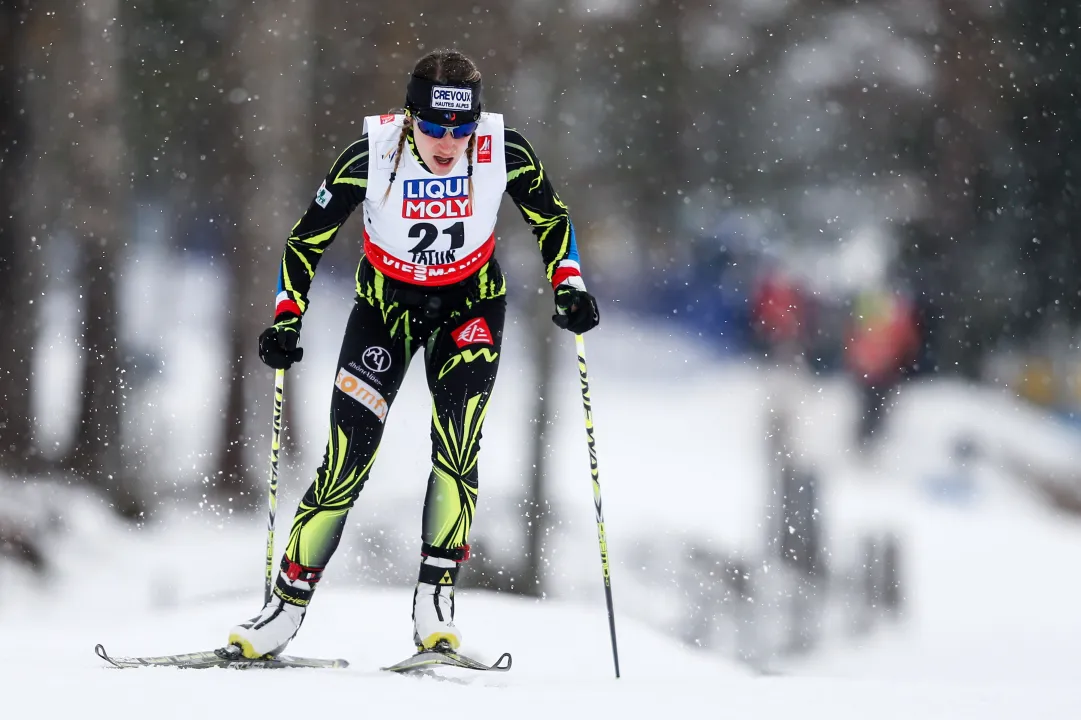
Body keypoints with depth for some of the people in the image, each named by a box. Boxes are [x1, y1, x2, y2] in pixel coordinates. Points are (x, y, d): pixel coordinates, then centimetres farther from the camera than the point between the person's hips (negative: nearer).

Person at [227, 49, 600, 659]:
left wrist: (569, 285, -15)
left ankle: (435, 601, -12)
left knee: (457, 450, -19)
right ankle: (288, 606, 3)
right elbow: (309, 238, -11)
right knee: (346, 464, -7)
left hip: (471, 303, 0)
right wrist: (287, 319, -18)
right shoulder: (373, 155, -26)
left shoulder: (503, 150, -23)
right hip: (388, 301, 0)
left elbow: (550, 219, -2)